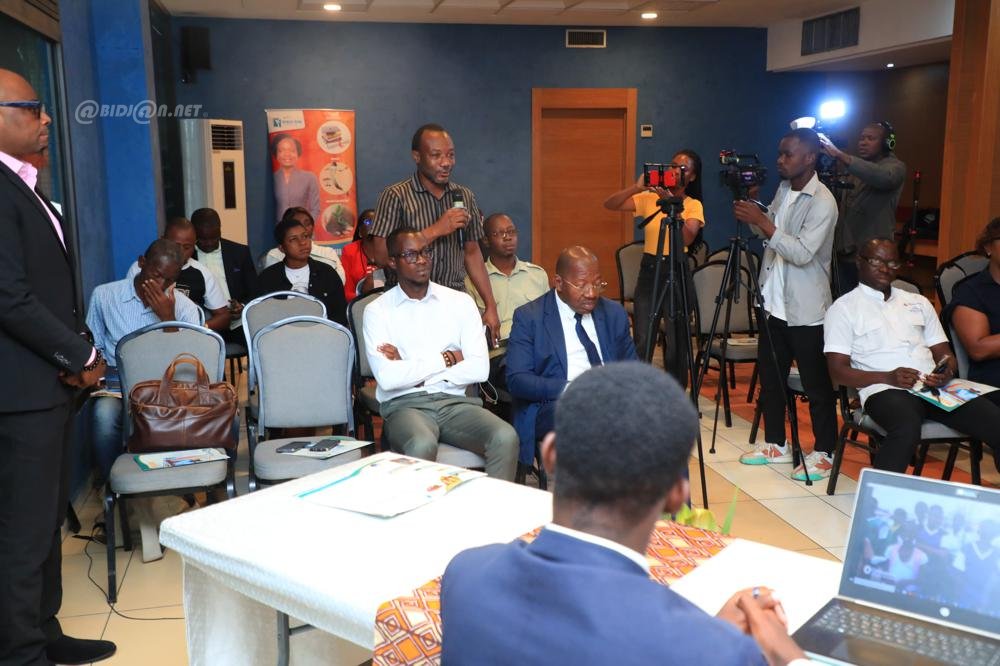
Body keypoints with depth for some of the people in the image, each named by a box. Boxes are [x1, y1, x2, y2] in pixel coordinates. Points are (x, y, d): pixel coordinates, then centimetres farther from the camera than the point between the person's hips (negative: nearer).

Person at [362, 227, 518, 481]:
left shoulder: (460, 301, 9)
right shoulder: (377, 310, 3)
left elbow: (479, 369, -3)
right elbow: (387, 378, -11)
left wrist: (411, 371, -5)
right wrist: (445, 359, -3)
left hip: (455, 401, 3)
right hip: (405, 403, -2)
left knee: (505, 438, -26)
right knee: (422, 446, -36)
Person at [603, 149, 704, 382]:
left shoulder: (693, 205, 1)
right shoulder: (649, 198, 6)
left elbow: (687, 238, -17)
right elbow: (610, 204, -5)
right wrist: (637, 187, -17)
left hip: (677, 271, -1)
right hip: (649, 270, 1)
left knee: (676, 343, 3)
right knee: (642, 343, -1)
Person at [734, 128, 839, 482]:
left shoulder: (822, 202, -16)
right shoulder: (783, 189, 9)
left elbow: (803, 253, -25)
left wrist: (762, 221, -26)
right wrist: (753, 217, -1)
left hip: (806, 310, -8)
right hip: (774, 303, 8)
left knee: (817, 386, 2)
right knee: (770, 377, 14)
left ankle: (824, 454, 14)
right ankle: (775, 444, 27)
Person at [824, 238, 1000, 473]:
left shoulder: (919, 302, 25)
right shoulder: (843, 308, 9)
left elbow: (944, 354, 23)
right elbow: (838, 371, 0)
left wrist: (947, 372, -2)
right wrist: (887, 377, -15)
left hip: (935, 387, 5)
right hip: (886, 390, -5)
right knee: (907, 429, -39)